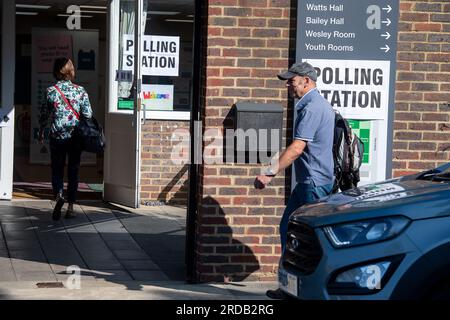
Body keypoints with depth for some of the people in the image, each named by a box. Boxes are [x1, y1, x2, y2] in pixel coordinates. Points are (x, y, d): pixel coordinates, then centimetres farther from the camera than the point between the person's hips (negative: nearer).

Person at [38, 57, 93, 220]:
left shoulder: (50, 91, -5)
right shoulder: (80, 91, -4)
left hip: (57, 136, -1)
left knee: (57, 169, 10)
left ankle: (58, 195, -17)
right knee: (73, 170, 10)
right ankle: (70, 207, 12)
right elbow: (87, 115, -4)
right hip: (76, 136, 1)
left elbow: (44, 115, 2)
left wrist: (41, 133, 17)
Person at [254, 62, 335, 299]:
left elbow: (296, 148, -24)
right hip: (307, 181, 11)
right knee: (287, 229, 12)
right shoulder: (320, 105, 16)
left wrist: (270, 173, -26)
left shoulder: (312, 108, -17)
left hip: (314, 183, -11)